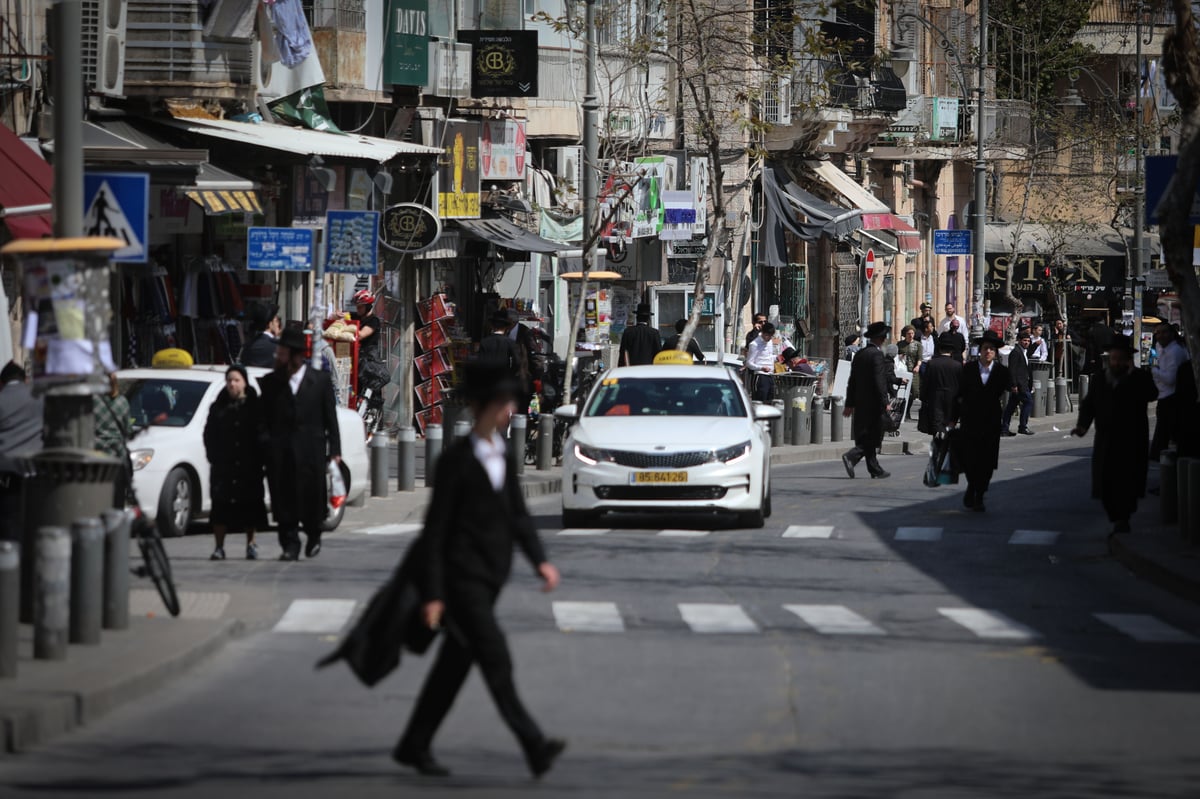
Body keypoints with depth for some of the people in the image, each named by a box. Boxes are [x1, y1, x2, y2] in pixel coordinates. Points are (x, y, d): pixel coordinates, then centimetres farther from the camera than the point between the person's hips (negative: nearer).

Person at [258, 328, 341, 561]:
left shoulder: (320, 380, 5)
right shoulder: (271, 382, 9)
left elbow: (330, 417, 6)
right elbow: (264, 418, 8)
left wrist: (334, 450, 1)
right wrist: (265, 442, -6)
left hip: (310, 451, -1)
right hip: (280, 452, 1)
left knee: (311, 496, 2)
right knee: (284, 499, -2)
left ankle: (313, 536, 28)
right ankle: (290, 545, 3)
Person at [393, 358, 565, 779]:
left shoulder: (503, 454, 9)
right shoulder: (457, 459, -13)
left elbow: (517, 514, 16)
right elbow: (435, 528, -12)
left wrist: (540, 559, 2)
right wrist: (433, 594, -14)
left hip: (490, 576, 8)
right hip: (463, 574, -8)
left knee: (455, 663, 12)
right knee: (495, 659, -13)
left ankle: (414, 746, 21)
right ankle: (534, 746, -19)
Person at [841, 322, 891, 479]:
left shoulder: (859, 354, 11)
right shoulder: (877, 355, -13)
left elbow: (852, 380, 14)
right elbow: (880, 381, -18)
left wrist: (850, 404, 17)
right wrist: (884, 403, -15)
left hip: (861, 404, 8)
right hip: (873, 402, -8)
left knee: (866, 437, 11)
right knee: (872, 438, -5)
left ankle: (875, 469, 14)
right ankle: (851, 457, -20)